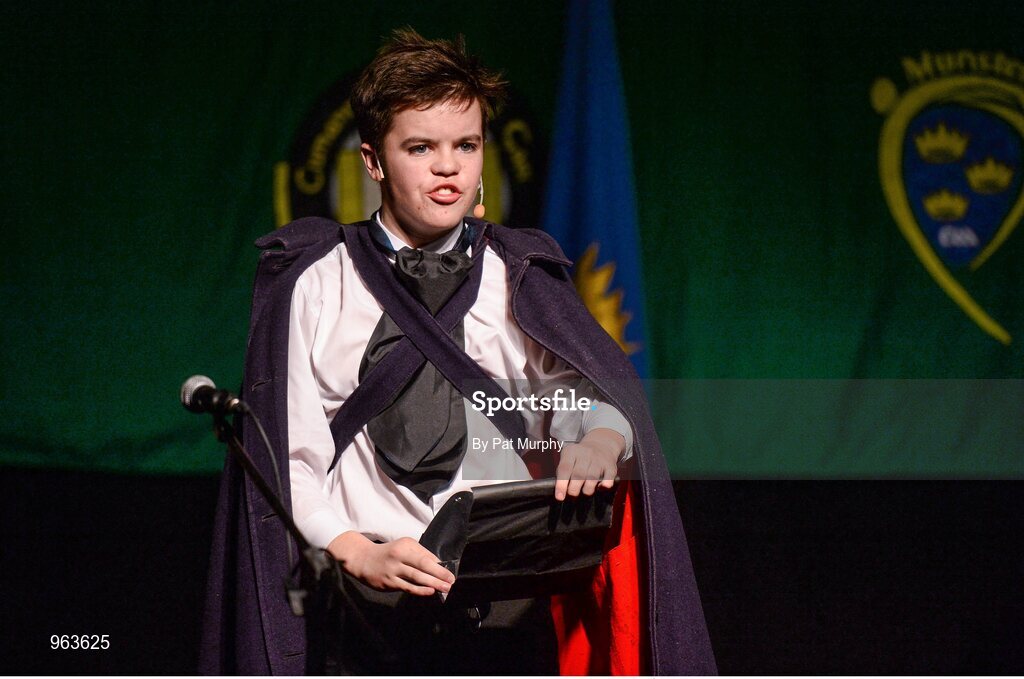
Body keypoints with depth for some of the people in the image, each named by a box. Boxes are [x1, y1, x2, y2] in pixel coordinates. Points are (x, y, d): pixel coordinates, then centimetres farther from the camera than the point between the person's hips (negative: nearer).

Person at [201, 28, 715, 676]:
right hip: (369, 602, 0)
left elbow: (585, 389, 4)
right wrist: (357, 552, -13)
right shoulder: (316, 285, 12)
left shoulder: (517, 280, 18)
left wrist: (600, 437, -20)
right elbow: (288, 459, 5)